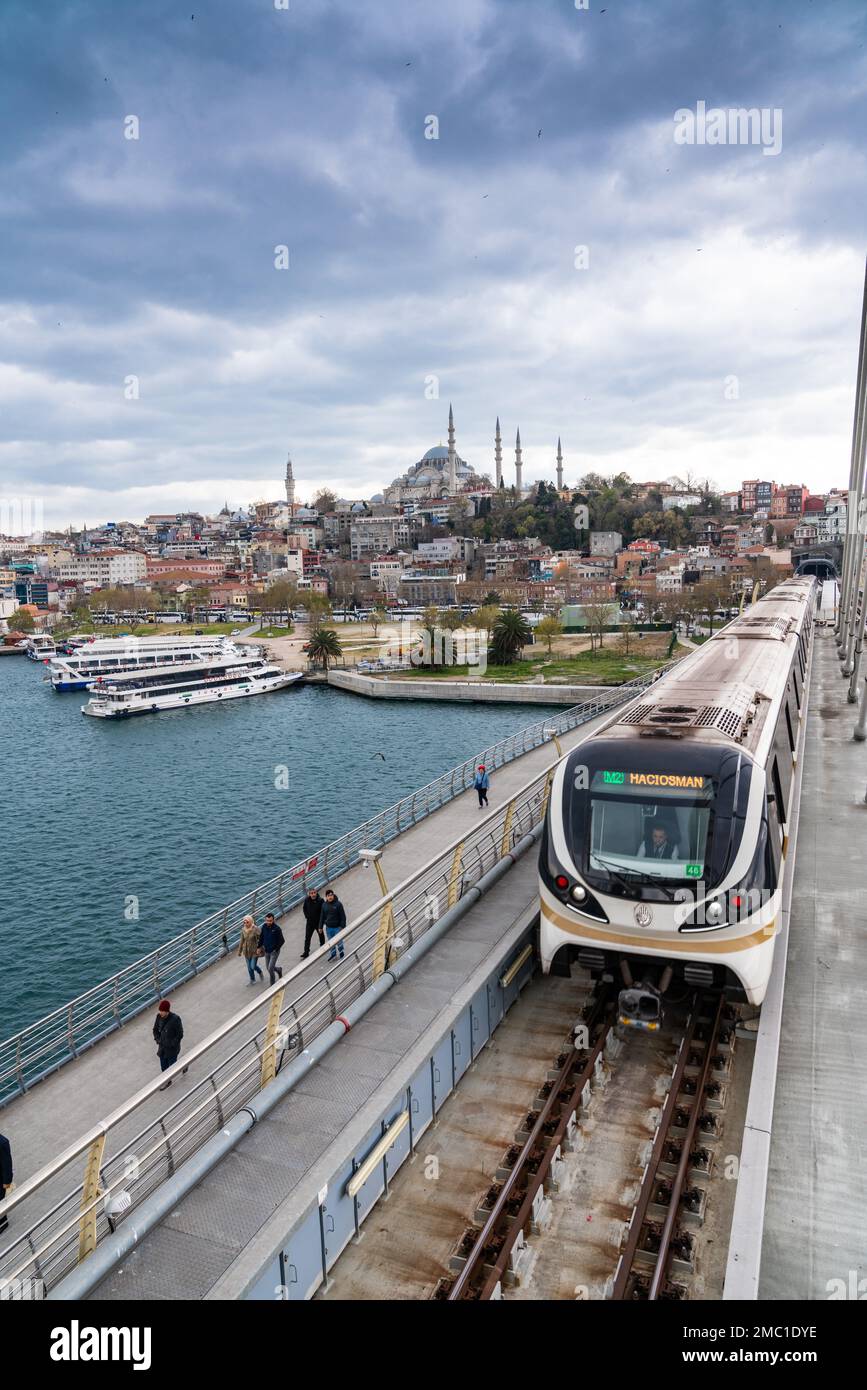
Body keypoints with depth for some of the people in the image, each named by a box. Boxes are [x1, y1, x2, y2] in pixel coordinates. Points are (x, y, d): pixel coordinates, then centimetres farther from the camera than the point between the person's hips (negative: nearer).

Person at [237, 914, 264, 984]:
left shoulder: (255, 929, -21)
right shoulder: (243, 929, -6)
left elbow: (260, 940, -16)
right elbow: (242, 940, 4)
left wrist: (259, 949, -19)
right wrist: (239, 951, 10)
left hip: (254, 951, -4)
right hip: (247, 951, 4)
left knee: (253, 966, -2)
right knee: (249, 967, 13)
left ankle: (260, 972, 31)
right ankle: (252, 979, 35)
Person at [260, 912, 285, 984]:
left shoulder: (276, 929, -20)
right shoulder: (264, 927, -6)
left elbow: (282, 940, -13)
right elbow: (261, 938, 9)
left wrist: (276, 949, -13)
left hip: (274, 951, -5)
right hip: (267, 951, 5)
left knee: (270, 968, -8)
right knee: (268, 968, 15)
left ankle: (273, 984, 12)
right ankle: (278, 969, 44)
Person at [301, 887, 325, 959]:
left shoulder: (320, 901, -21)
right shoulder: (307, 900, -11)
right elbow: (305, 909, 8)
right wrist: (307, 916, 0)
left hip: (318, 922, -2)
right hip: (309, 922, 2)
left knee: (321, 935, 19)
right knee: (307, 938, 2)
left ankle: (322, 947, 42)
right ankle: (306, 953, 9)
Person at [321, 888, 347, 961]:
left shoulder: (338, 904, -12)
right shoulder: (324, 905, 0)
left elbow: (343, 916, -10)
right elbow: (322, 917, 9)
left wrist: (342, 927, -13)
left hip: (337, 927, -4)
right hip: (328, 928, 4)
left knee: (339, 942, 7)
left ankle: (342, 956, 24)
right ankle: (333, 955, 30)